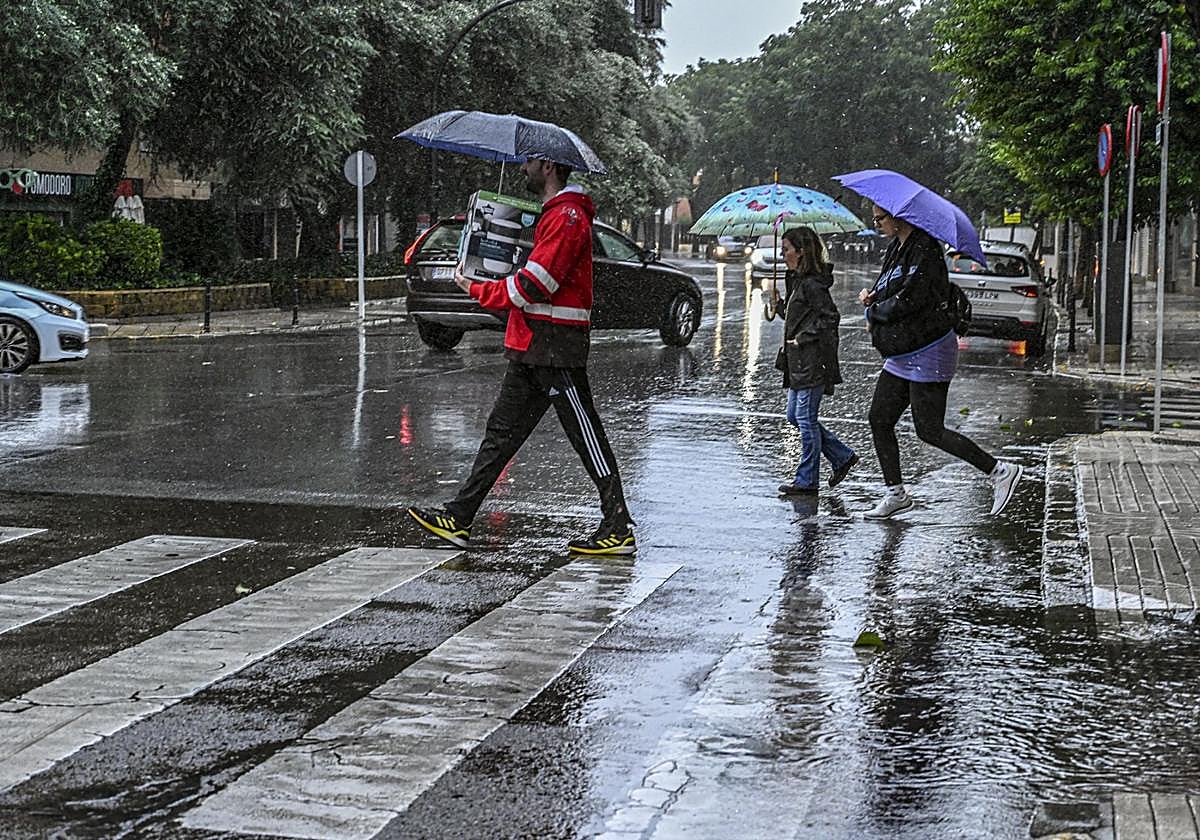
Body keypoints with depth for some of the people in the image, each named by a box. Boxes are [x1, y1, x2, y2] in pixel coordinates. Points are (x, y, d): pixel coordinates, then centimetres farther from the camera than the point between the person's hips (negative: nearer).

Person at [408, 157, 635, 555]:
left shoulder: (567, 217, -14)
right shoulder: (553, 213, 20)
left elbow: (533, 287, -20)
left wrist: (477, 290, -8)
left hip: (555, 348, -10)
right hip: (533, 346, 10)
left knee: (587, 436, -5)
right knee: (503, 430, 9)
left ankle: (620, 529, 1)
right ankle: (459, 518, 12)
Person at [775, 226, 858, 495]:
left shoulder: (811, 283, -16)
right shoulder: (798, 281, 14)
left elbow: (830, 317, -22)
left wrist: (802, 339, -18)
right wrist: (780, 306, 7)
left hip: (813, 362, -11)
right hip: (799, 362, 11)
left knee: (806, 418, -3)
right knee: (795, 416, 14)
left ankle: (806, 480, 6)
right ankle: (843, 457, 22)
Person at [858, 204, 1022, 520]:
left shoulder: (924, 252, -20)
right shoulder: (896, 248, 10)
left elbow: (907, 302, -26)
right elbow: (887, 291, 21)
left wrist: (873, 312, -10)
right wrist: (872, 297, -2)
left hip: (927, 355, -10)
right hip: (901, 357, 10)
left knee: (929, 431, -7)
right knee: (879, 421, 8)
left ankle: (1001, 472, 3)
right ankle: (895, 494, 18)